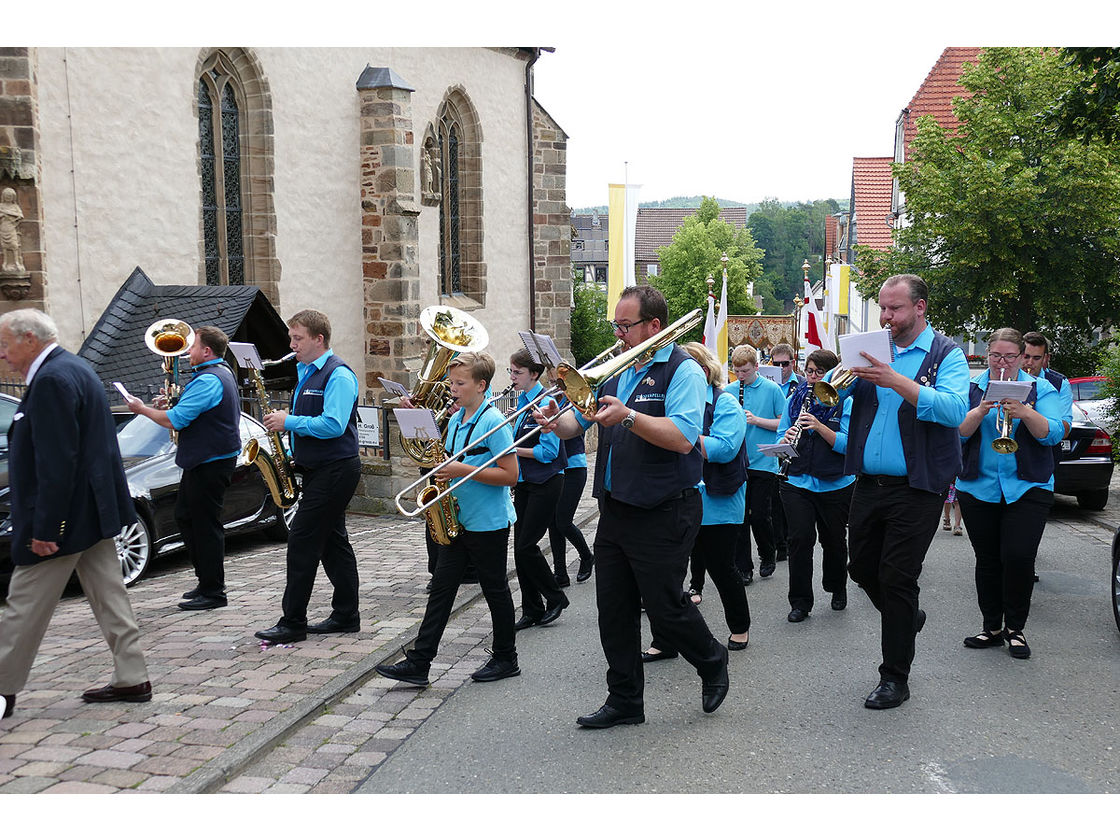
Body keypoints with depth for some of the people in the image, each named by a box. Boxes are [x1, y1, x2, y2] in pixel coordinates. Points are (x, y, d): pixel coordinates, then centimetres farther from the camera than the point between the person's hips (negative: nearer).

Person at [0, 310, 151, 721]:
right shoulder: (73, 368, 14)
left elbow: (55, 462, -24)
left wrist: (44, 528, -22)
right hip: (94, 512, 10)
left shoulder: (52, 380, -19)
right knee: (109, 598, 12)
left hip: (68, 515, -10)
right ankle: (131, 679, 17)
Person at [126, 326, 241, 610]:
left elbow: (175, 420, -21)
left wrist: (142, 409, -5)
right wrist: (169, 406, 8)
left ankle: (213, 591, 5)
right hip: (202, 460, 11)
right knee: (185, 517, 17)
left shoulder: (208, 380, -19)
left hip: (210, 463, -11)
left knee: (206, 525, -4)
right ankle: (206, 581, 24)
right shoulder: (222, 373, 15)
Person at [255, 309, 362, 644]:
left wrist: (289, 422, -19)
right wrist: (284, 421, 6)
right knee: (332, 542, 12)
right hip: (319, 469, 10)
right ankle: (346, 616, 20)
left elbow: (333, 425, -25)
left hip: (335, 471, -10)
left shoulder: (338, 375, -15)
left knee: (302, 541, -8)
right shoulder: (306, 373, 16)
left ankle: (293, 623, -1)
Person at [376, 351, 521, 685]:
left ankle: (506, 659, 21)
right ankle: (419, 663, 5)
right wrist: (443, 468, 0)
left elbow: (510, 475, -19)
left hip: (490, 523, -8)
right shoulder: (456, 420, 10)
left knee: (495, 589, 5)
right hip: (459, 520, 8)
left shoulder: (493, 421, -15)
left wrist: (463, 470, -21)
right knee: (441, 586, 4)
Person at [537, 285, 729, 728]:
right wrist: (557, 422, -9)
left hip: (662, 514, -7)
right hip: (614, 509, 7)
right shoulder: (617, 370, 13)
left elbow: (683, 438, -23)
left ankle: (712, 662, 31)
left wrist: (628, 416, -30)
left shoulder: (682, 370, -10)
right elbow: (578, 420, 13)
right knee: (613, 609, 9)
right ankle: (624, 701, 22)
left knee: (664, 607, 2)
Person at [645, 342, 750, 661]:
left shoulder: (725, 404, -6)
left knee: (721, 568, 8)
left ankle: (740, 627, 31)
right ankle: (665, 641, 10)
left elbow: (723, 448, -21)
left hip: (716, 505, -5)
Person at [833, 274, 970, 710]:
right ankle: (908, 617, 43)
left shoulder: (947, 354, -4)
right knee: (862, 568, 14)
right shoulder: (875, 350, 10)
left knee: (897, 578, -4)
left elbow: (955, 409, -22)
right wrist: (842, 373, -19)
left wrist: (896, 381, -30)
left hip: (916, 489, -5)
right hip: (868, 483, 5)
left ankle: (895, 678, 10)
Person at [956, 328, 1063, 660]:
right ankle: (992, 627, 19)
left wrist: (1025, 413, -25)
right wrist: (980, 411, -22)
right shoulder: (971, 389, 6)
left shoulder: (1040, 388, 5)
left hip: (1028, 488, -1)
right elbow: (958, 433, -5)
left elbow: (1053, 434, -8)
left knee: (1018, 558, -11)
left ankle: (1014, 627, 7)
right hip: (978, 489, 2)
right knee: (987, 561, 7)